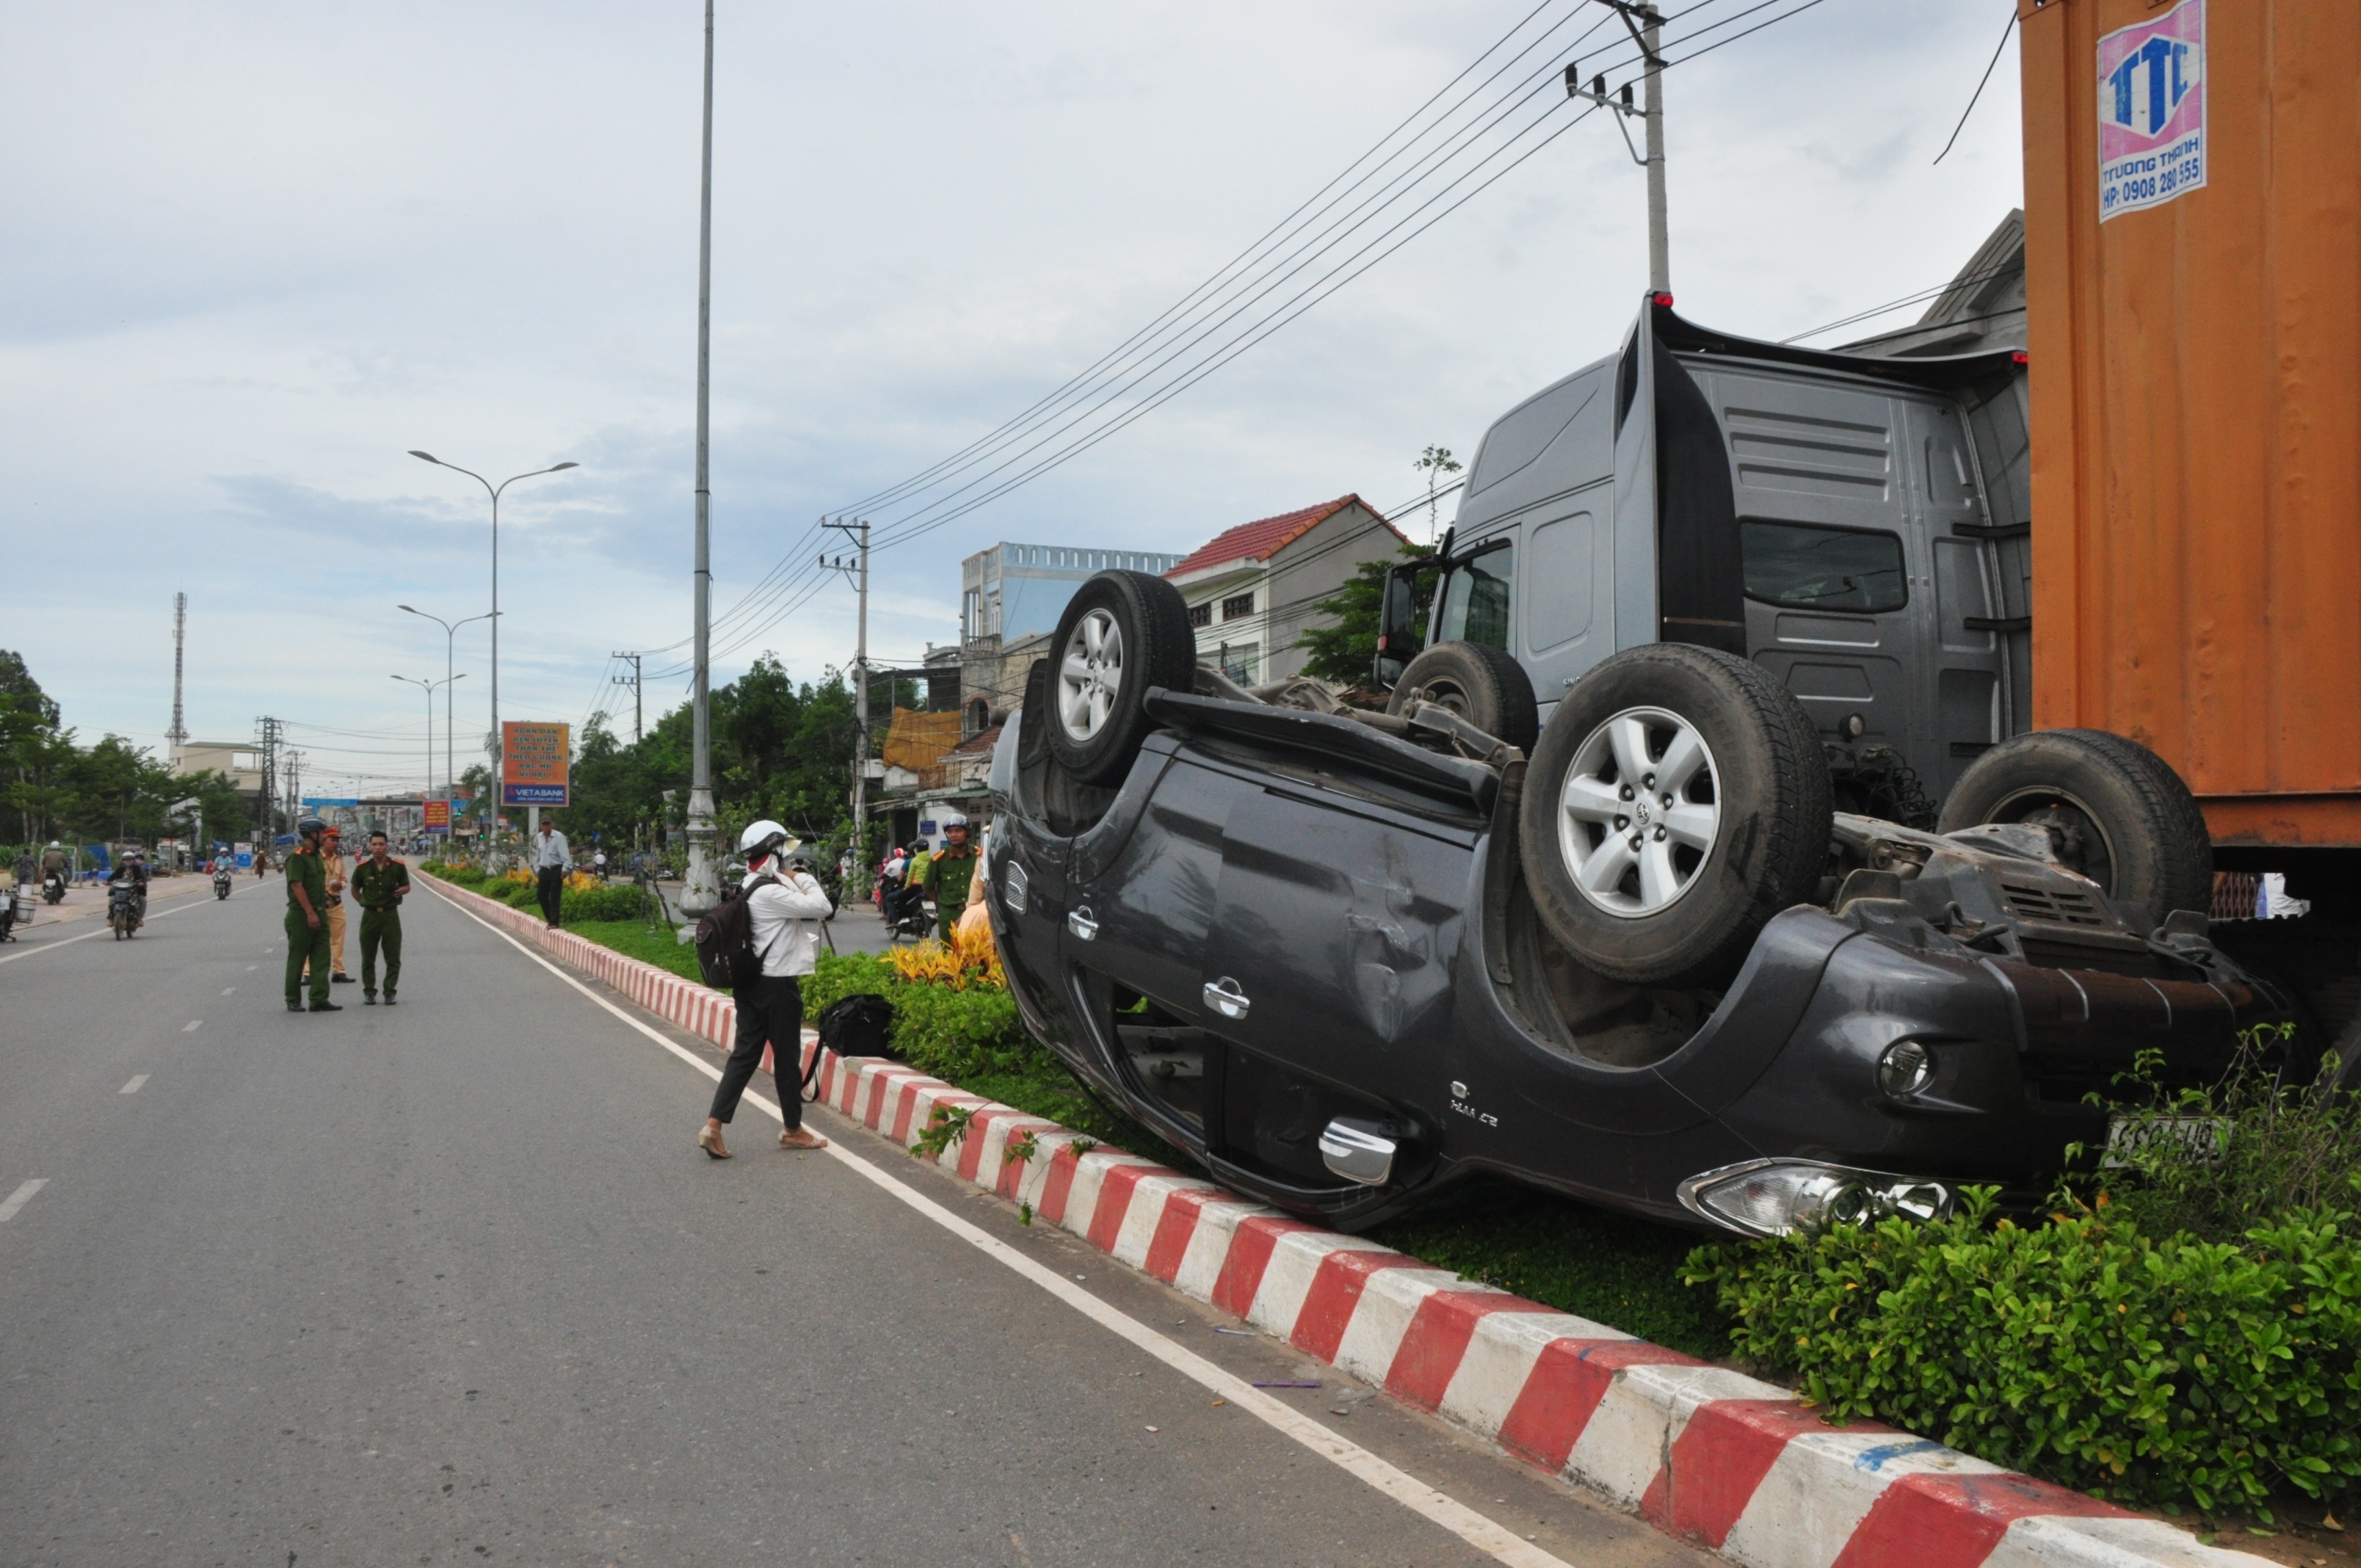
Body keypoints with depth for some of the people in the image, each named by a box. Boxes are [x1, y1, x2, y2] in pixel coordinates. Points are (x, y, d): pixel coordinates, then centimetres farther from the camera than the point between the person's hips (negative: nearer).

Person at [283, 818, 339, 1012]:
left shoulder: (317, 855, 14)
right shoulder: (297, 856, -13)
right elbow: (297, 886, -20)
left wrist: (323, 909, 15)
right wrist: (310, 913, -23)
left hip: (318, 914, 8)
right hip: (301, 915, -8)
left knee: (321, 959, 3)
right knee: (297, 960, 3)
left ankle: (319, 1000, 3)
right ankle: (293, 1001, 11)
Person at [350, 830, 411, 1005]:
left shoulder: (398, 866, -2)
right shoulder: (363, 867, 0)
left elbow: (407, 887, 8)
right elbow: (355, 890, 13)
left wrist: (400, 891, -13)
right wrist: (365, 903, 1)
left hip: (390, 914, -1)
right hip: (370, 915, 1)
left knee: (393, 958, 1)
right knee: (368, 958, 6)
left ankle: (389, 992, 10)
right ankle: (369, 992, 16)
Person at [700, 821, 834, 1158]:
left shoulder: (751, 888, 11)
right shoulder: (771, 892, -20)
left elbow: (807, 910, 17)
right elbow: (822, 908, -22)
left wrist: (796, 879, 4)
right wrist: (802, 878, -9)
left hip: (752, 982, 9)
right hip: (778, 985, -9)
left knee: (745, 1053, 9)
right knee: (787, 1057, 5)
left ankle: (714, 1126, 3)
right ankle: (793, 1130, 19)